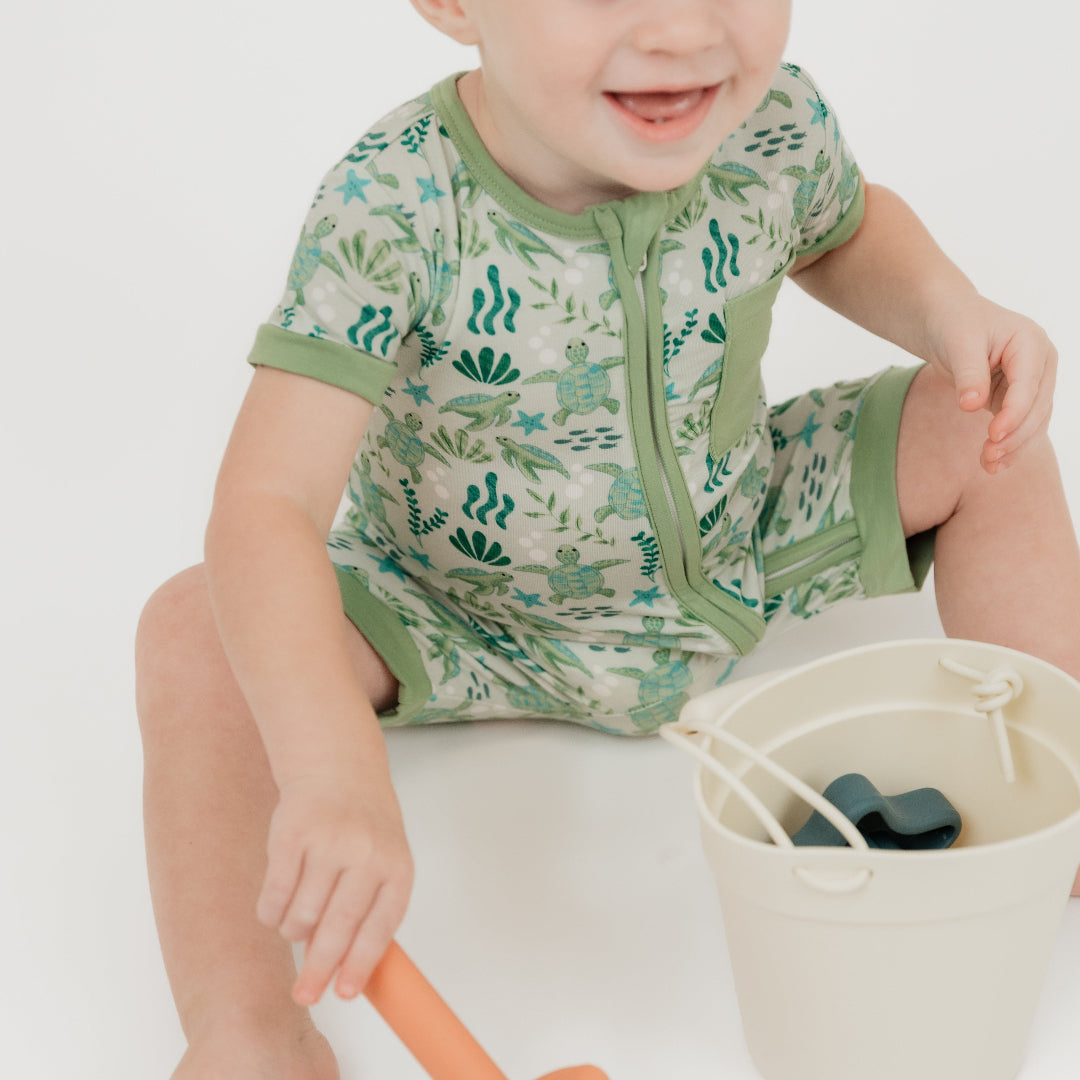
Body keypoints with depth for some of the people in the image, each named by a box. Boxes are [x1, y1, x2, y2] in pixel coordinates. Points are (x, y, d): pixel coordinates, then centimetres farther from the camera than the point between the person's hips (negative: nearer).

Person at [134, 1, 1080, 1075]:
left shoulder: (775, 122, -19)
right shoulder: (388, 209, -33)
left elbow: (846, 230, 9)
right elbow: (264, 506, -41)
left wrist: (949, 306, -14)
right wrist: (337, 775, -54)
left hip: (737, 563, 4)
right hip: (469, 622, -3)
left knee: (986, 426, -6)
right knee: (197, 633, -27)